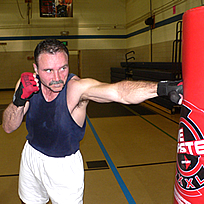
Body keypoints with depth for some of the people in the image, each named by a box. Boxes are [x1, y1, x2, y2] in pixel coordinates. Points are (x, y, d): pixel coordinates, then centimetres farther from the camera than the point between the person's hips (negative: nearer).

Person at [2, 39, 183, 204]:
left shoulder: (77, 87, -31)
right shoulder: (28, 84, -16)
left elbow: (119, 91, -49)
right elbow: (8, 127, -11)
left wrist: (160, 87, -65)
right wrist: (19, 100, -30)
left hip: (65, 165, -4)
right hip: (31, 156, 5)